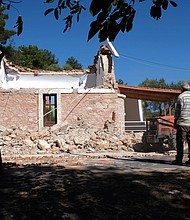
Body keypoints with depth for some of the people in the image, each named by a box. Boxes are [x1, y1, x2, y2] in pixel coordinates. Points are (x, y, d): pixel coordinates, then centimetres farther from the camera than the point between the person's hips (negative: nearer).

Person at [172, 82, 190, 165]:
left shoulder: (181, 96, -5)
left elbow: (178, 111, -8)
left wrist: (175, 122, -2)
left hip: (183, 123, -5)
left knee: (180, 142, -1)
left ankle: (179, 159, 0)